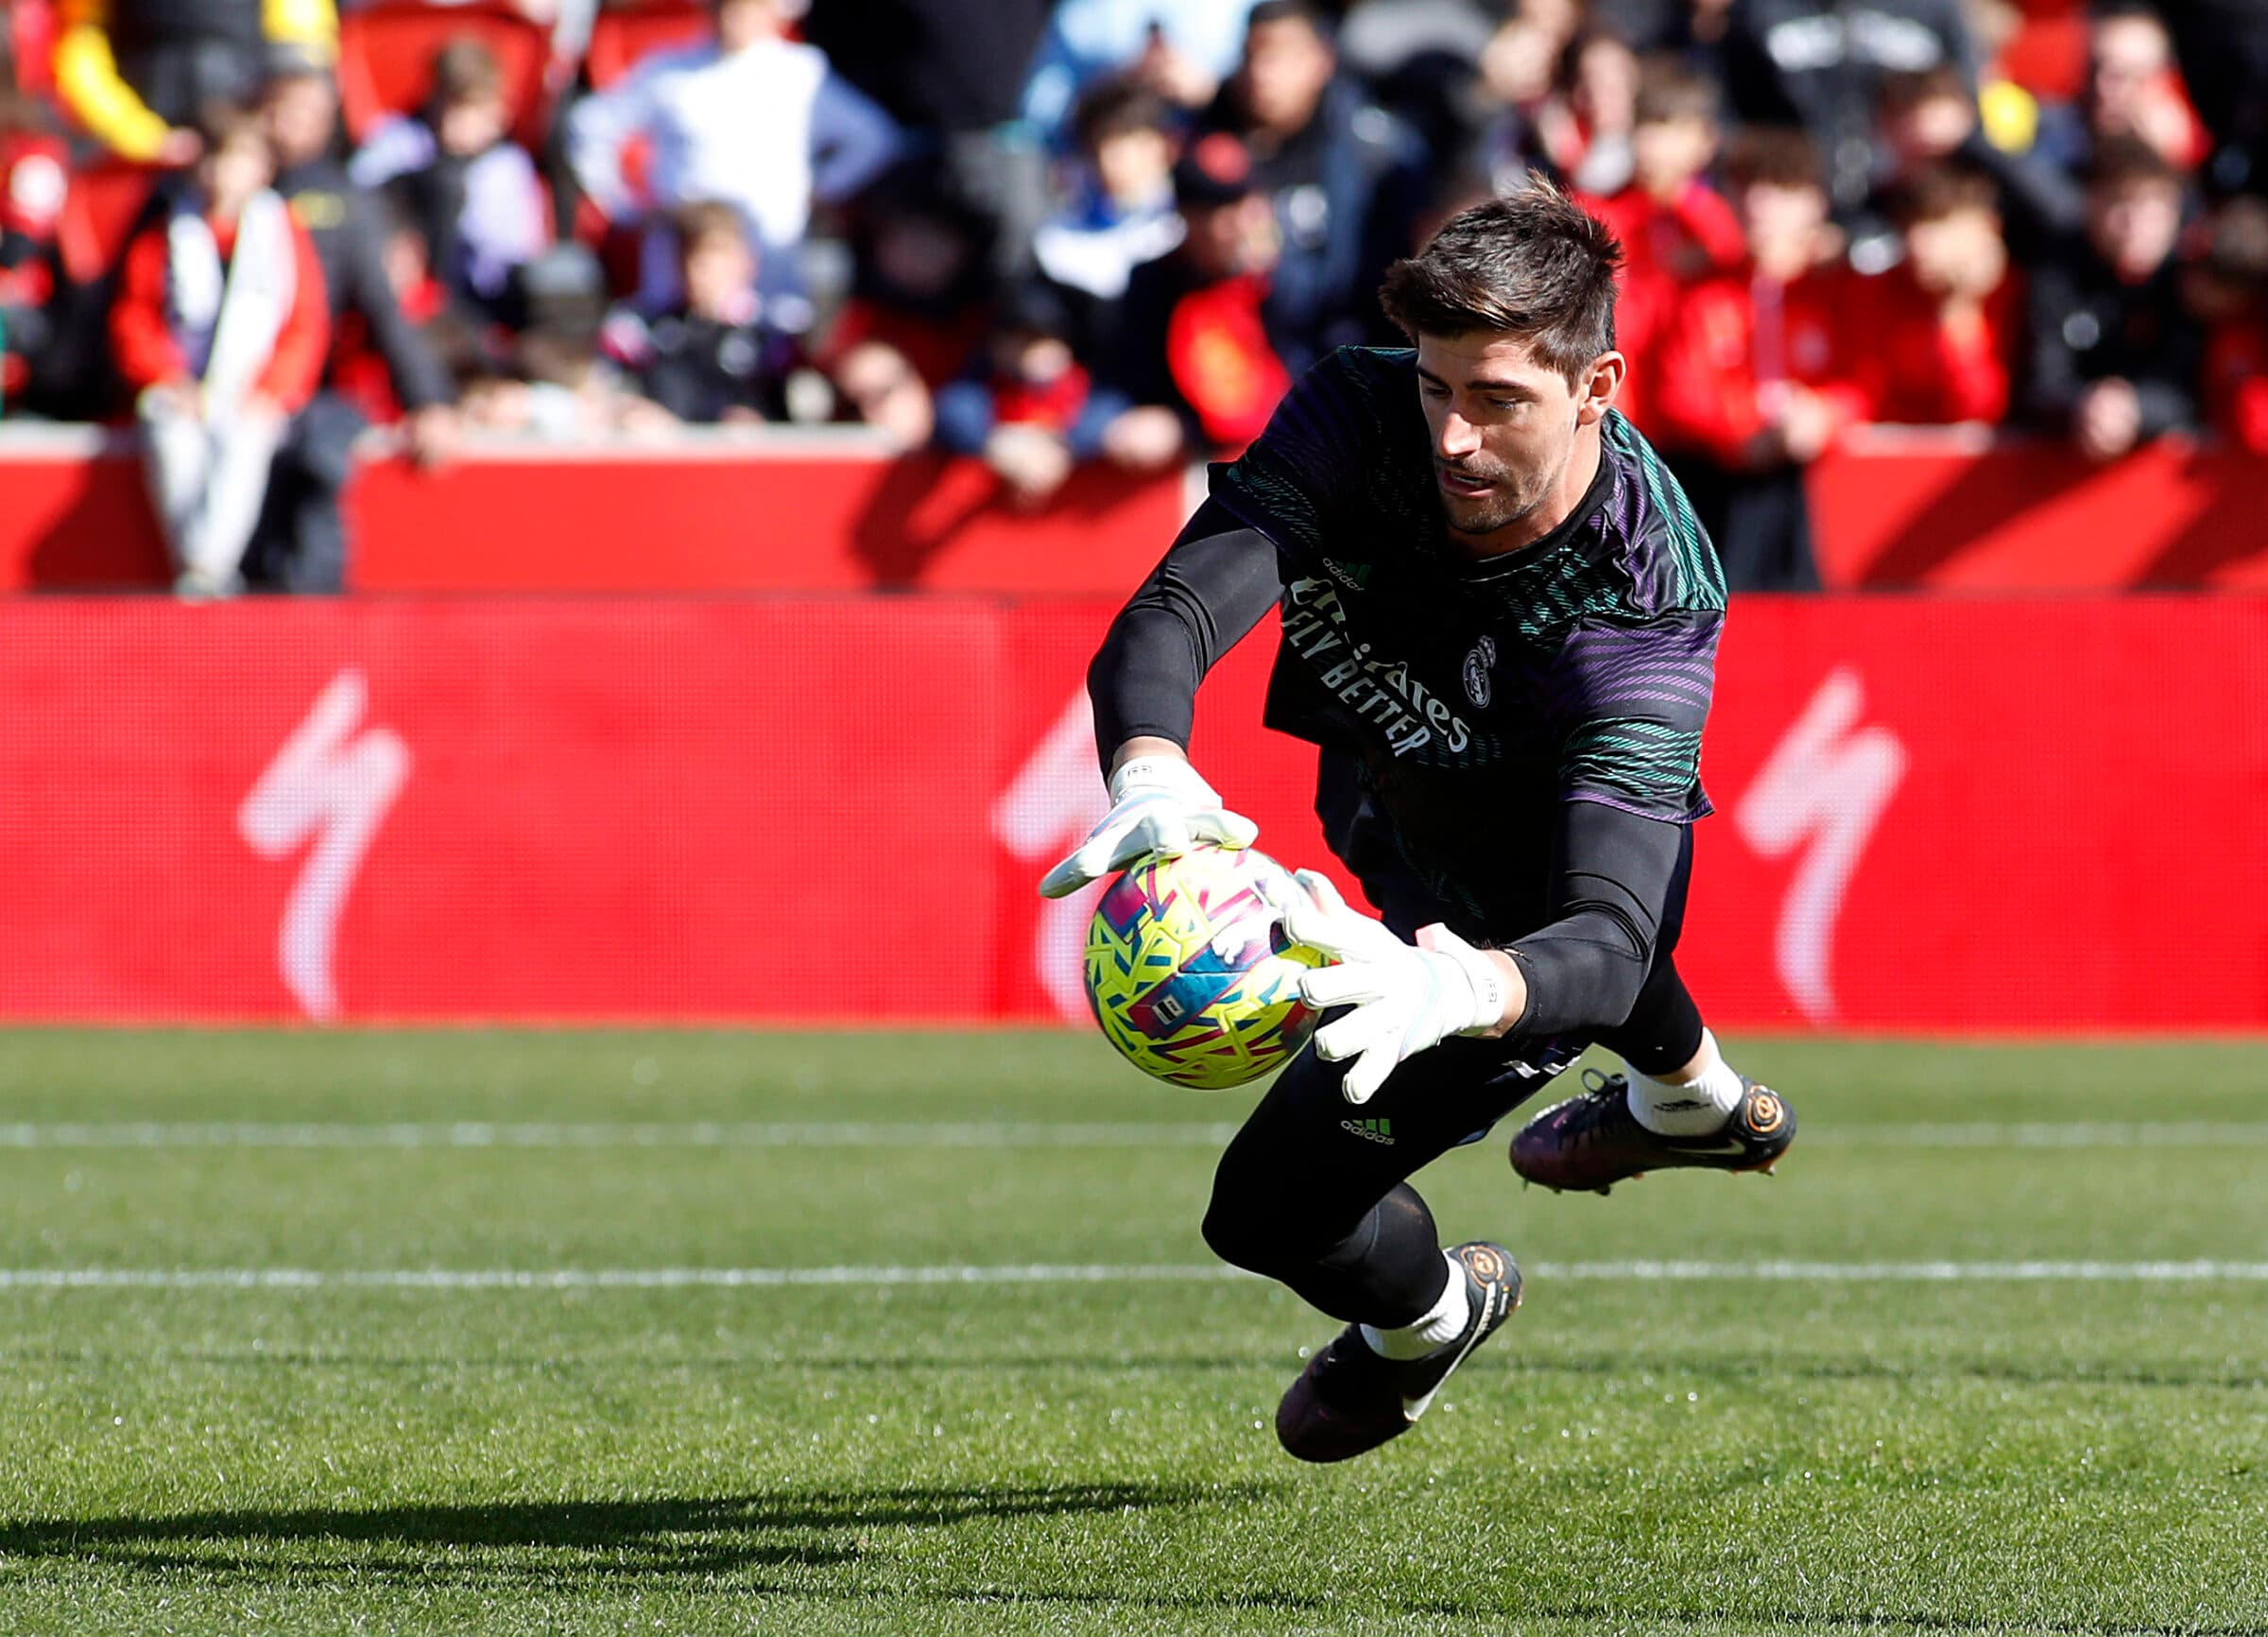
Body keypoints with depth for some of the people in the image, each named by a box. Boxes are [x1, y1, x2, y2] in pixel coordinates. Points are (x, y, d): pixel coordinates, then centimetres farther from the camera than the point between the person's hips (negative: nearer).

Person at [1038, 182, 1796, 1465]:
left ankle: (1425, 1313, 30)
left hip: (1512, 932, -6)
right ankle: (1689, 1094, 68)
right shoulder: (1364, 419, -31)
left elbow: (1604, 949, -49)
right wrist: (1149, 779, -64)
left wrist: (1461, 991, -72)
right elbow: (1171, 614, -42)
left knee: (1268, 1204, -8)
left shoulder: (1648, 613, -42)